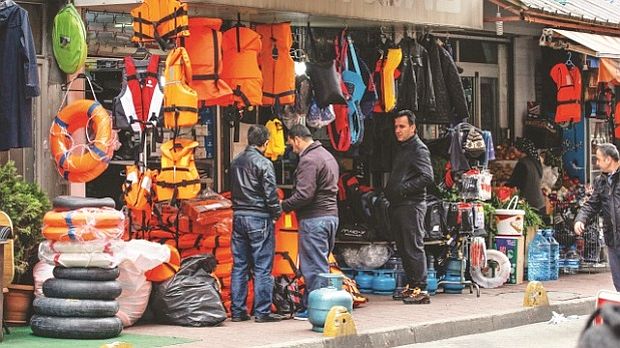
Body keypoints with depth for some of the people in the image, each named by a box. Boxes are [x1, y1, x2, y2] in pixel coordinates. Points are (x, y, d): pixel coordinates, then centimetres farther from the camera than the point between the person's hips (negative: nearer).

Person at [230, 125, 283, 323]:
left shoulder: (236, 162, 10)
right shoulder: (263, 163, -11)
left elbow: (234, 189, 13)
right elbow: (270, 193, -12)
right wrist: (277, 212, 2)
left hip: (238, 216, 7)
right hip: (259, 218, -7)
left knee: (239, 266, 9)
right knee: (262, 268, -2)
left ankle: (238, 311, 11)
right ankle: (262, 312, -1)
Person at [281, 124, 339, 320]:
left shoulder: (309, 160, -14)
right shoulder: (327, 156, 18)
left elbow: (304, 194, -22)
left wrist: (283, 206, -9)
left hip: (314, 219, -10)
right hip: (331, 215, 10)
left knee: (313, 267, -5)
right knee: (321, 265, 12)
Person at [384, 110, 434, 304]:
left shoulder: (419, 149, -8)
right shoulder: (401, 148, 20)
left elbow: (427, 177, -18)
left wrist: (403, 189, -18)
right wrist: (389, 190, 11)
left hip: (412, 204, -9)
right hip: (397, 205, 9)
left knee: (414, 248, -10)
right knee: (403, 248, 11)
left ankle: (421, 290, -10)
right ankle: (411, 286, 17)